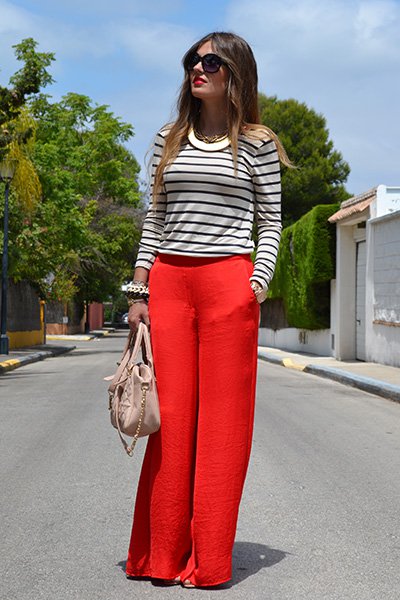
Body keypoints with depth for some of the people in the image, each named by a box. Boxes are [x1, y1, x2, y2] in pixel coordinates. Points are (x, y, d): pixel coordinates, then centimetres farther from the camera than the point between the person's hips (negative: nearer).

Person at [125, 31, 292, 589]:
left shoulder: (257, 143, 6)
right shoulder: (169, 139, 15)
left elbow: (270, 223, 6)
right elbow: (154, 219, 15)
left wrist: (258, 287, -7)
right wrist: (139, 291, 8)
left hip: (228, 281, -3)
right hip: (168, 281, 3)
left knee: (222, 417, -1)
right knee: (170, 414, 3)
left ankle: (207, 561, 8)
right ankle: (160, 554, 13)